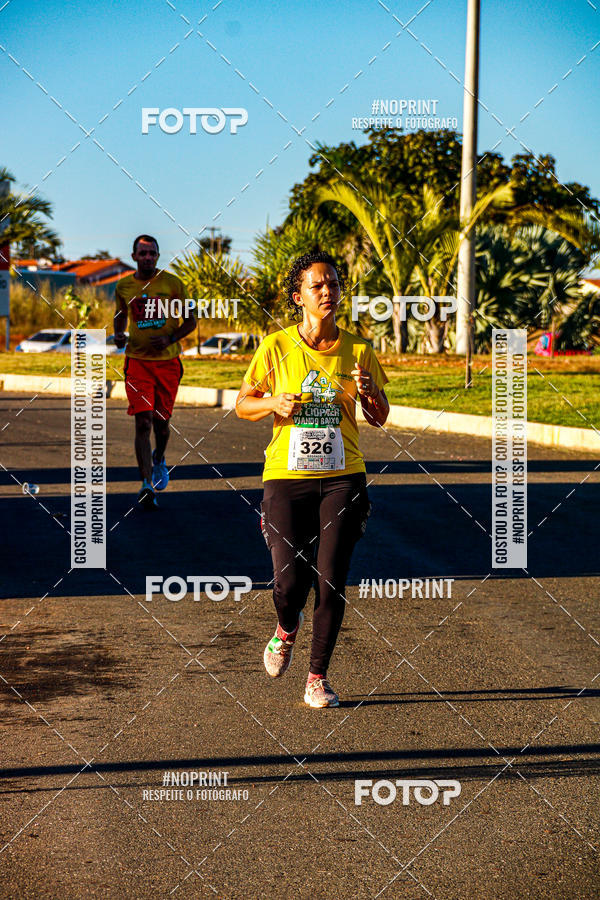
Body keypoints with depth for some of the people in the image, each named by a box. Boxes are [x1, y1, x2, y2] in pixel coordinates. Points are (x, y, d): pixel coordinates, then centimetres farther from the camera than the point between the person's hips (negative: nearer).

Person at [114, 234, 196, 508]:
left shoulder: (172, 283, -2)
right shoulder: (124, 287, 3)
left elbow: (190, 321, 4)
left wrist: (170, 339, -14)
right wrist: (118, 334, 0)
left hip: (168, 361, 0)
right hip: (137, 361, 0)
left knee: (161, 421, 9)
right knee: (143, 422, -12)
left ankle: (159, 459, 42)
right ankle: (147, 483, -12)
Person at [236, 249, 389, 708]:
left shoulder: (358, 350, 3)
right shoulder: (276, 347, -2)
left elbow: (379, 418, 10)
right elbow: (243, 404, 6)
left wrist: (369, 393, -12)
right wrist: (275, 403, -14)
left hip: (343, 477, 1)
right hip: (287, 478, -1)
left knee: (331, 583, -5)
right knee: (289, 583, -7)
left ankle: (318, 677, 11)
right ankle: (287, 628, 30)